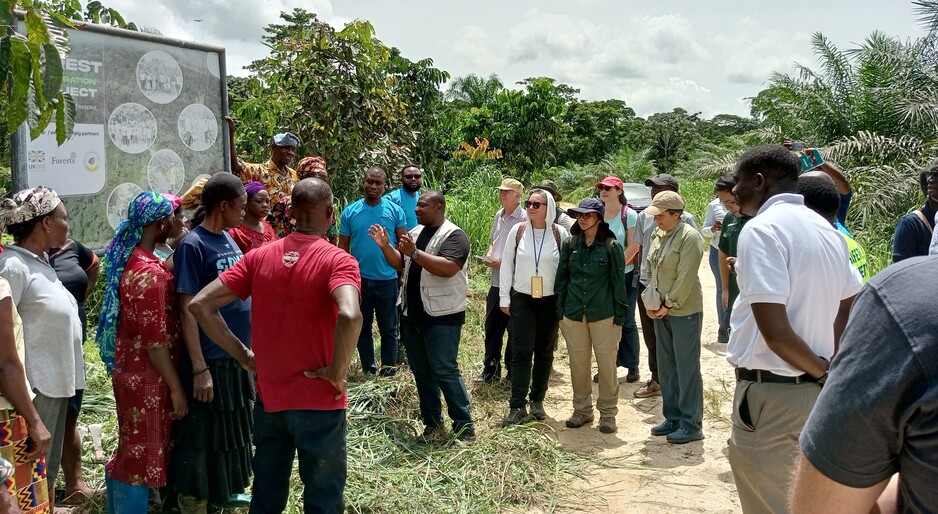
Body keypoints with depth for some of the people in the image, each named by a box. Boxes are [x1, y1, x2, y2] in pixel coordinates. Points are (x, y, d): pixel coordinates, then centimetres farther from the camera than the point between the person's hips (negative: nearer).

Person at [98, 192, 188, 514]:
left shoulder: (129, 258, 5)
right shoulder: (149, 272, -24)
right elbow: (155, 339, -23)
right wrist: (176, 387, -18)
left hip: (130, 370, 10)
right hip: (147, 378, -10)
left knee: (130, 452, 22)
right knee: (142, 457, 3)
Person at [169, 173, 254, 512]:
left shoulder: (229, 240, 8)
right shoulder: (193, 245, -15)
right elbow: (187, 310, -17)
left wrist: (249, 348, 15)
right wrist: (199, 369, -19)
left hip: (238, 356, 8)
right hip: (211, 360, -8)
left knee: (232, 431, 20)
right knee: (202, 440, 4)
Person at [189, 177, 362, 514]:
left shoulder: (259, 257, 1)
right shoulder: (338, 261, -14)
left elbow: (200, 305, -2)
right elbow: (349, 316, -34)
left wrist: (244, 356, 2)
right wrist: (338, 371, -18)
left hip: (268, 398, 5)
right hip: (319, 401, -5)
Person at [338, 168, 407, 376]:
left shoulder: (395, 211, -1)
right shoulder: (350, 212, 1)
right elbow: (343, 247, 3)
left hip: (387, 280, -1)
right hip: (359, 280, 1)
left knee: (389, 330, 8)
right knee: (363, 328, 12)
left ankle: (388, 373, 20)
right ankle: (368, 371, 26)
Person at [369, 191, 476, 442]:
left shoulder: (454, 236, -12)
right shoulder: (415, 233, 12)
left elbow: (448, 268, -26)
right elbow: (400, 264, 14)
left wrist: (415, 253, -29)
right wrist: (385, 246, -3)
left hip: (441, 317, -8)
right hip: (412, 314, 8)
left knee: (444, 371, -6)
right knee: (421, 371, 12)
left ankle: (464, 425, 3)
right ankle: (432, 421, 23)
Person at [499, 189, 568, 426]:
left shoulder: (560, 234, -3)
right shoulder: (517, 231, 0)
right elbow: (507, 265, 4)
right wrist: (504, 297, 2)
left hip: (551, 300, 0)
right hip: (522, 299, 0)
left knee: (545, 352, 9)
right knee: (522, 352, -3)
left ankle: (537, 401, 22)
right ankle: (517, 406, -1)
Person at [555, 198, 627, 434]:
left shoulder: (611, 246, -5)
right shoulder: (571, 244, 4)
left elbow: (619, 282, -4)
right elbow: (561, 278, 9)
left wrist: (619, 316, -6)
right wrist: (559, 311, 6)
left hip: (603, 315, -3)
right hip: (574, 314, 3)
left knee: (607, 364, 4)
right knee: (578, 363, 10)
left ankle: (608, 412, 18)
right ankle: (582, 409, 25)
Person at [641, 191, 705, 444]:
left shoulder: (689, 237, -15)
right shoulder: (659, 235, 9)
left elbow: (686, 278, -18)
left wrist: (668, 305, -14)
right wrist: (651, 303, 4)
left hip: (684, 311, -8)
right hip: (661, 311, 8)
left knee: (687, 368, 0)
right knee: (666, 367, 13)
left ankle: (692, 425, 9)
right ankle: (673, 418, 25)